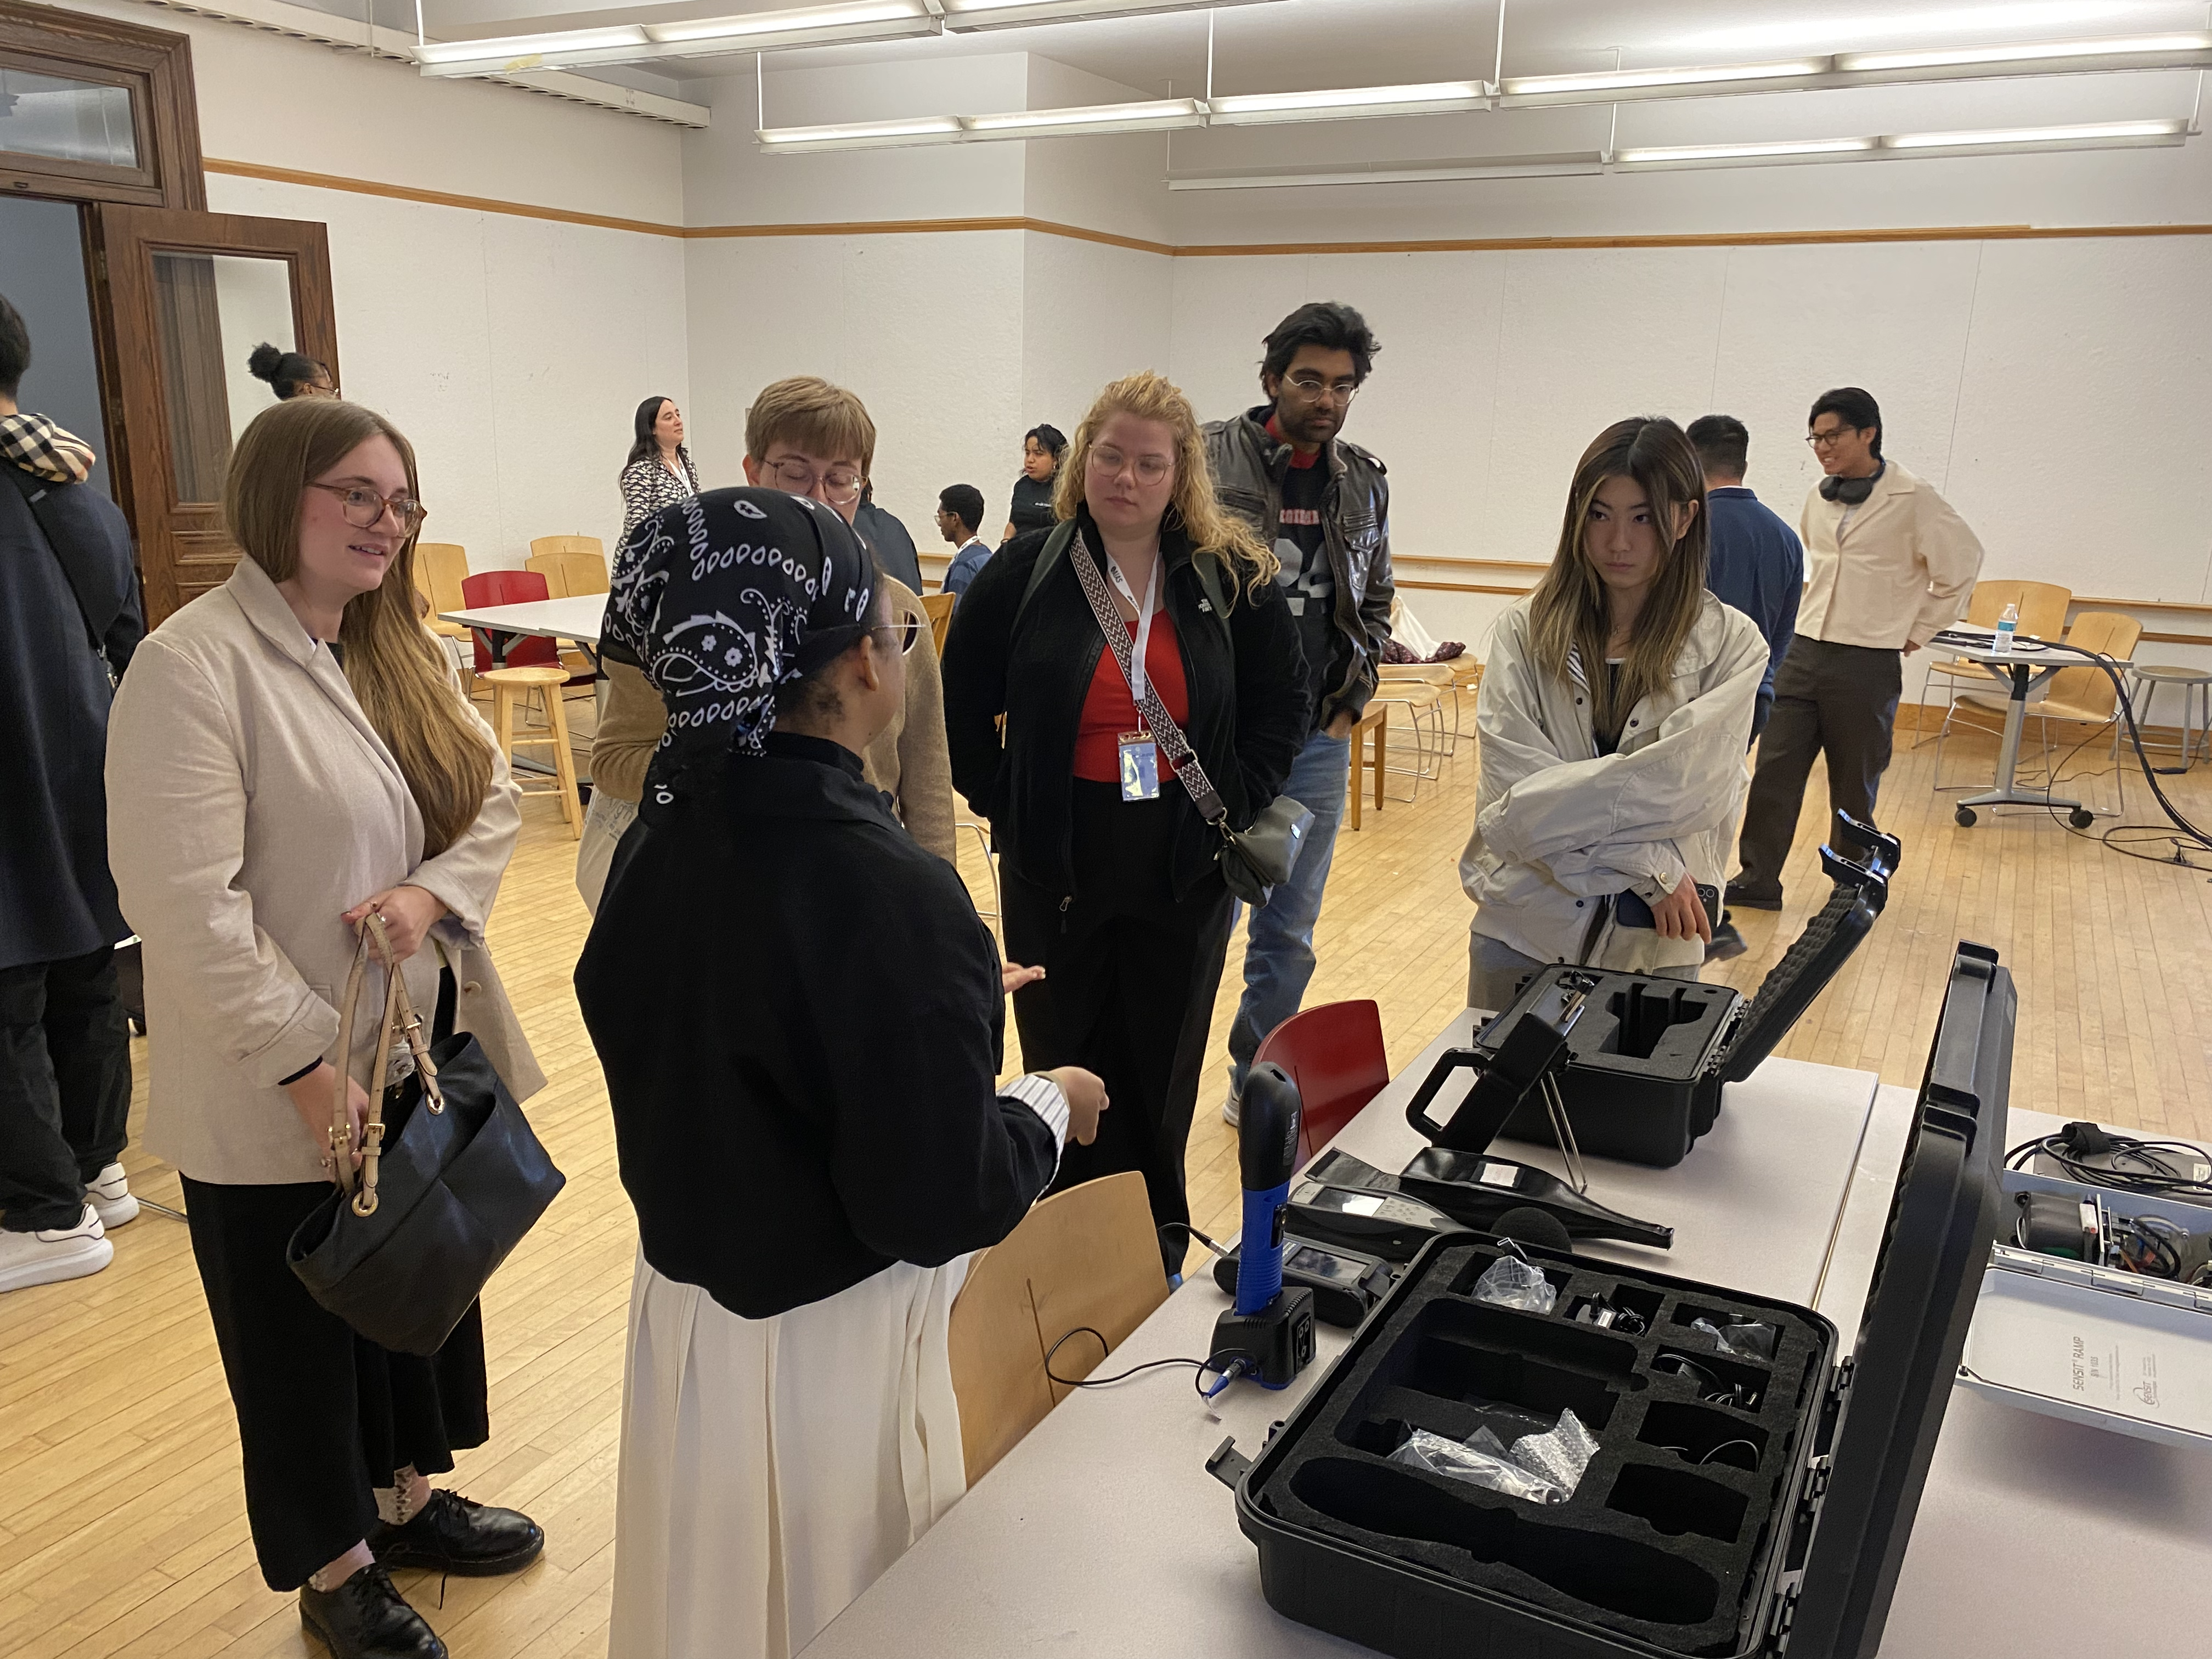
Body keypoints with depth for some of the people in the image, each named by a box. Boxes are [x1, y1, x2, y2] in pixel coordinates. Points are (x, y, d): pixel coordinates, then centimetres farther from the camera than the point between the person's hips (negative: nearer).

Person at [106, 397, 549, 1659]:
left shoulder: (402, 652, 7)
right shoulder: (194, 664, -18)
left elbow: (493, 797, 7)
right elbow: (184, 901, -22)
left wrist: (432, 893, -14)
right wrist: (308, 1064, -21)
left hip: (421, 1058, 7)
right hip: (281, 1099, -7)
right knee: (305, 1337, 13)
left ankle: (407, 1498, 44)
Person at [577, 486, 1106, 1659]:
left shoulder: (661, 838, -5)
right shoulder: (889, 893, -28)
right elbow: (939, 1203, -24)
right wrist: (1048, 1108, -5)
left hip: (682, 1304, 7)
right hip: (825, 1346, -7)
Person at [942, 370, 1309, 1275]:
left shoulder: (1233, 580, 0)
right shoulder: (1023, 573, -3)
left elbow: (1283, 703, 8)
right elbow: (961, 711, 4)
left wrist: (1235, 805, 0)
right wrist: (1007, 807, -2)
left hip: (1185, 866, 1)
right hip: (1056, 864, -1)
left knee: (1163, 1067, 12)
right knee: (1064, 1064, 9)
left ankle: (1158, 1245, 28)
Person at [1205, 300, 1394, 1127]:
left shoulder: (1365, 483, 9)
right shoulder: (1211, 460, -6)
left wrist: (1351, 702, 8)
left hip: (1317, 742, 5)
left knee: (1289, 933, 12)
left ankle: (1258, 1091, 28)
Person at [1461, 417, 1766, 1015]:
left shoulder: (1729, 645, -3)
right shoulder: (1526, 631, -1)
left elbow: (1684, 787, -15)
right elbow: (1510, 780, -11)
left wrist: (1525, 814, -15)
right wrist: (1646, 864, -18)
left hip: (1650, 946, -1)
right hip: (1522, 928, 1)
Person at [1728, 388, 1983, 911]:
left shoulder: (1913, 500, -8)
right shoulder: (1817, 499, 9)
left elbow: (1961, 564, 0)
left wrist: (1916, 632, 1)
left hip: (1868, 663, -5)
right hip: (1804, 652, 5)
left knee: (1855, 784, 6)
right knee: (1774, 769, -1)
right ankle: (1757, 879, 4)